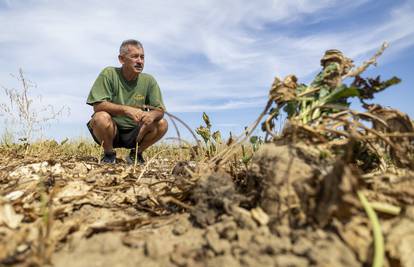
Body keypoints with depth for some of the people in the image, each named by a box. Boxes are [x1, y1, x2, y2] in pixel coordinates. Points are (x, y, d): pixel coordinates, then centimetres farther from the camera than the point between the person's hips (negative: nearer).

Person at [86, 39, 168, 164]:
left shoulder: (149, 81, -4)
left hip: (134, 133, 3)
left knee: (162, 124, -18)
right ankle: (109, 154, -3)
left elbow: (160, 110, -6)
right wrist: (126, 109, -34)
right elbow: (97, 105, -20)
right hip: (110, 131, -2)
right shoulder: (108, 74, -12)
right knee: (101, 117, -33)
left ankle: (136, 153, 6)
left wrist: (152, 115, -31)